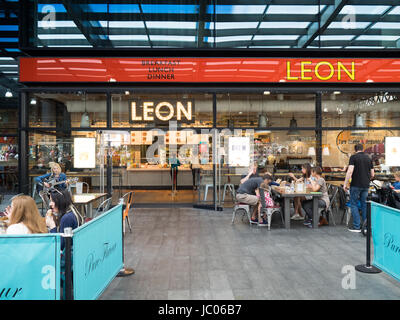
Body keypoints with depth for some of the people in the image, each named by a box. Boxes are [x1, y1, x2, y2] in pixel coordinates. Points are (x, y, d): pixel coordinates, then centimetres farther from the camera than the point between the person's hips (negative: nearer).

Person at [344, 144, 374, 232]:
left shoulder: (353, 157, -6)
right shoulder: (368, 158, 10)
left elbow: (350, 171, -16)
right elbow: (372, 175, 13)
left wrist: (345, 184, -11)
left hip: (356, 185, -5)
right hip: (366, 185, 5)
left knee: (354, 204, 3)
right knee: (364, 204, 12)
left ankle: (357, 226, 0)